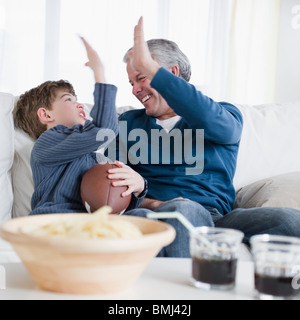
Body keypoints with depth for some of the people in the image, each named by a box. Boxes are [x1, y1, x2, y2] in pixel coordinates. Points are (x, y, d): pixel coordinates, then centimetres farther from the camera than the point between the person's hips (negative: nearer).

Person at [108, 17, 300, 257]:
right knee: (182, 210, -38)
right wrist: (150, 204, -10)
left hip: (213, 217, 1)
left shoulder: (226, 116, 15)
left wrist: (149, 67, -17)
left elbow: (209, 119, -13)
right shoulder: (128, 122, 23)